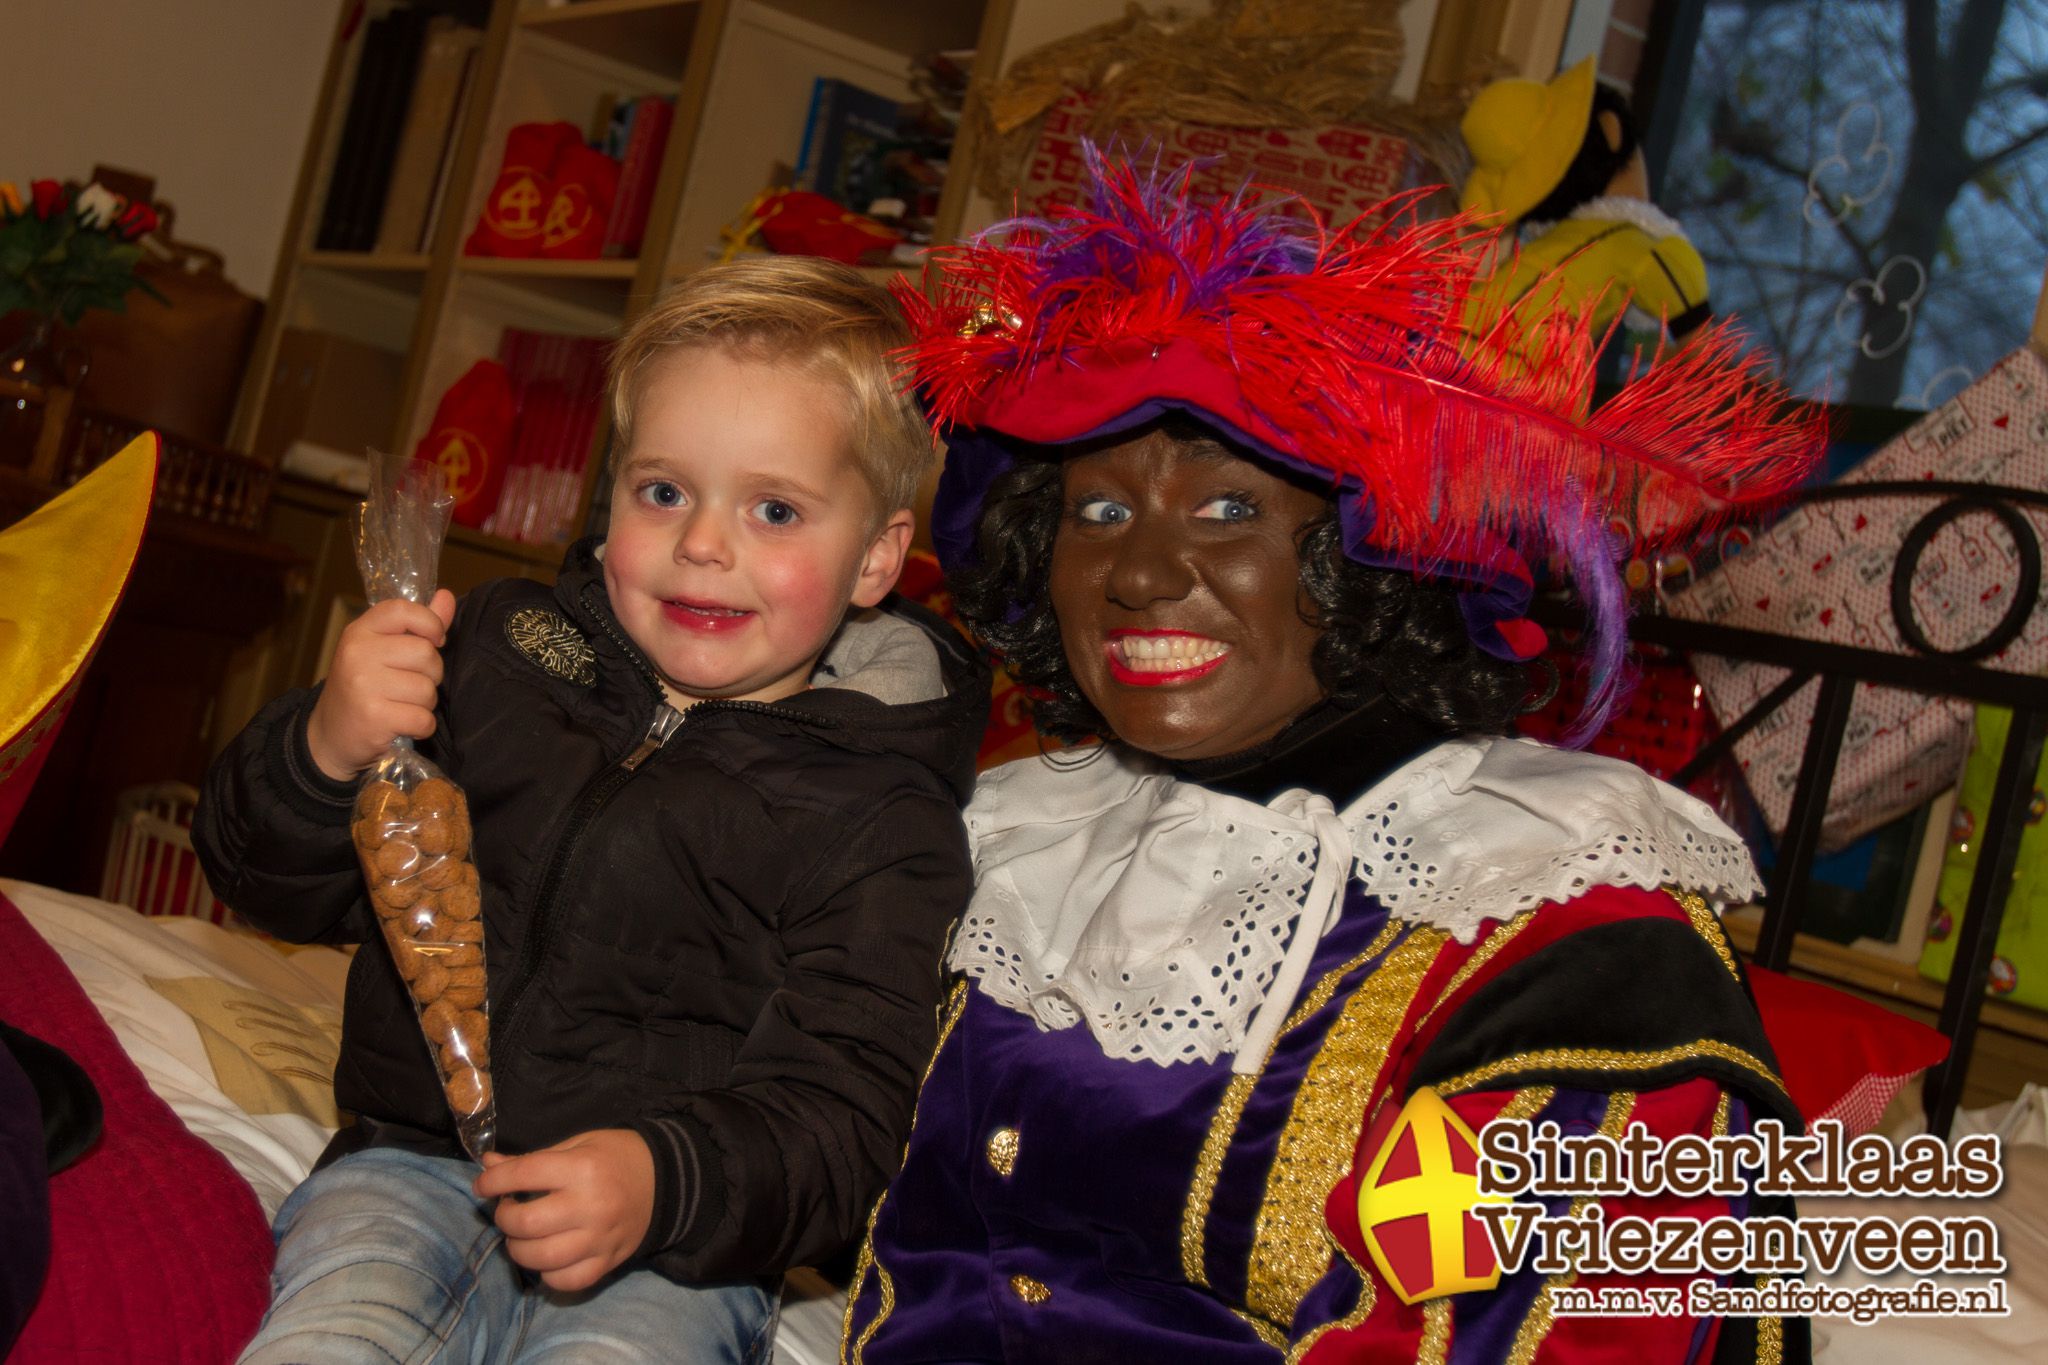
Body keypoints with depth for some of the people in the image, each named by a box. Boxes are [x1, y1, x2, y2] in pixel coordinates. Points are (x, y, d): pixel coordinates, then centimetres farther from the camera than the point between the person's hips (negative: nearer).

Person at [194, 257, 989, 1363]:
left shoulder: (884, 824, -3)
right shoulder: (499, 655, 7)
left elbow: (838, 1114, -10)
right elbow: (278, 884, 9)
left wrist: (664, 1180, -30)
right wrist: (324, 753, -13)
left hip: (676, 1253, -2)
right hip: (416, 1168, 2)